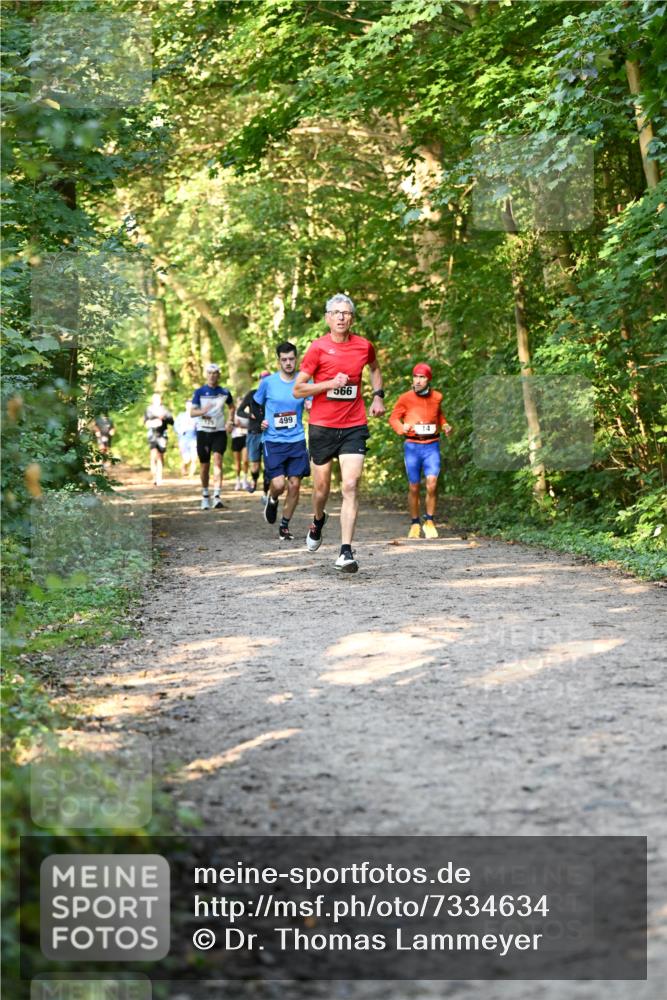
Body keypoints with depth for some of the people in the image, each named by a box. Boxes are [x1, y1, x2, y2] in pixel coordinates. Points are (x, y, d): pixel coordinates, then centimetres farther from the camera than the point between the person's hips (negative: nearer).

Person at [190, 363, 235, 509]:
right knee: (204, 465, 7)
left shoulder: (224, 392, 5)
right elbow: (192, 412, -4)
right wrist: (202, 411, -25)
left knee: (217, 460, -18)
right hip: (203, 431, 0)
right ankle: (205, 495, 25)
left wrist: (229, 421, 6)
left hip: (219, 432, 0)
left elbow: (232, 407, 23)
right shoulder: (199, 392, 1)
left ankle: (217, 496, -25)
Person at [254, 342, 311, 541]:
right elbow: (256, 405, 14)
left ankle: (285, 526, 16)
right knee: (278, 484, -14)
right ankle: (272, 502, 23)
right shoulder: (268, 382, 0)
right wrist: (259, 422, -2)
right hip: (273, 441, -2)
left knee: (294, 485, -1)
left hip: (297, 441, 2)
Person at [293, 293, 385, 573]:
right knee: (322, 487, 9)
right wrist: (331, 383, -15)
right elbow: (298, 389, -4)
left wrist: (378, 396, 13)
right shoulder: (318, 348, -5)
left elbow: (374, 368, 28)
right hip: (322, 426, -1)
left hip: (354, 427, 1)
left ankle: (346, 552, -13)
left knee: (351, 487, -12)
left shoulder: (364, 346, 4)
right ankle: (318, 521, 44)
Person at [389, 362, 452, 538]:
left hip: (432, 445, 1)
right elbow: (393, 418, 5)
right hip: (412, 446, -1)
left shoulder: (437, 397, 6)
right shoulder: (405, 398, -3)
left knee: (432, 482, -15)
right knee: (414, 487, 4)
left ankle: (429, 522, -1)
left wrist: (445, 425, 5)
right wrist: (401, 427, -15)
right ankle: (415, 524, 19)